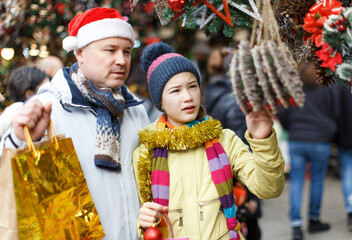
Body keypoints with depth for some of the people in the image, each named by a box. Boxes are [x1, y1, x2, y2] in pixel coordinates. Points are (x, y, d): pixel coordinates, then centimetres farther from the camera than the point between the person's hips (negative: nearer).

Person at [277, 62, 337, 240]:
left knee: (296, 182, 4)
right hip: (320, 142, -1)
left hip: (296, 142, 1)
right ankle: (314, 220, 24)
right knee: (317, 181, 12)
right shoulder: (326, 91, -4)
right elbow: (334, 115, 5)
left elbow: (282, 117, 5)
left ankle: (296, 225, -3)